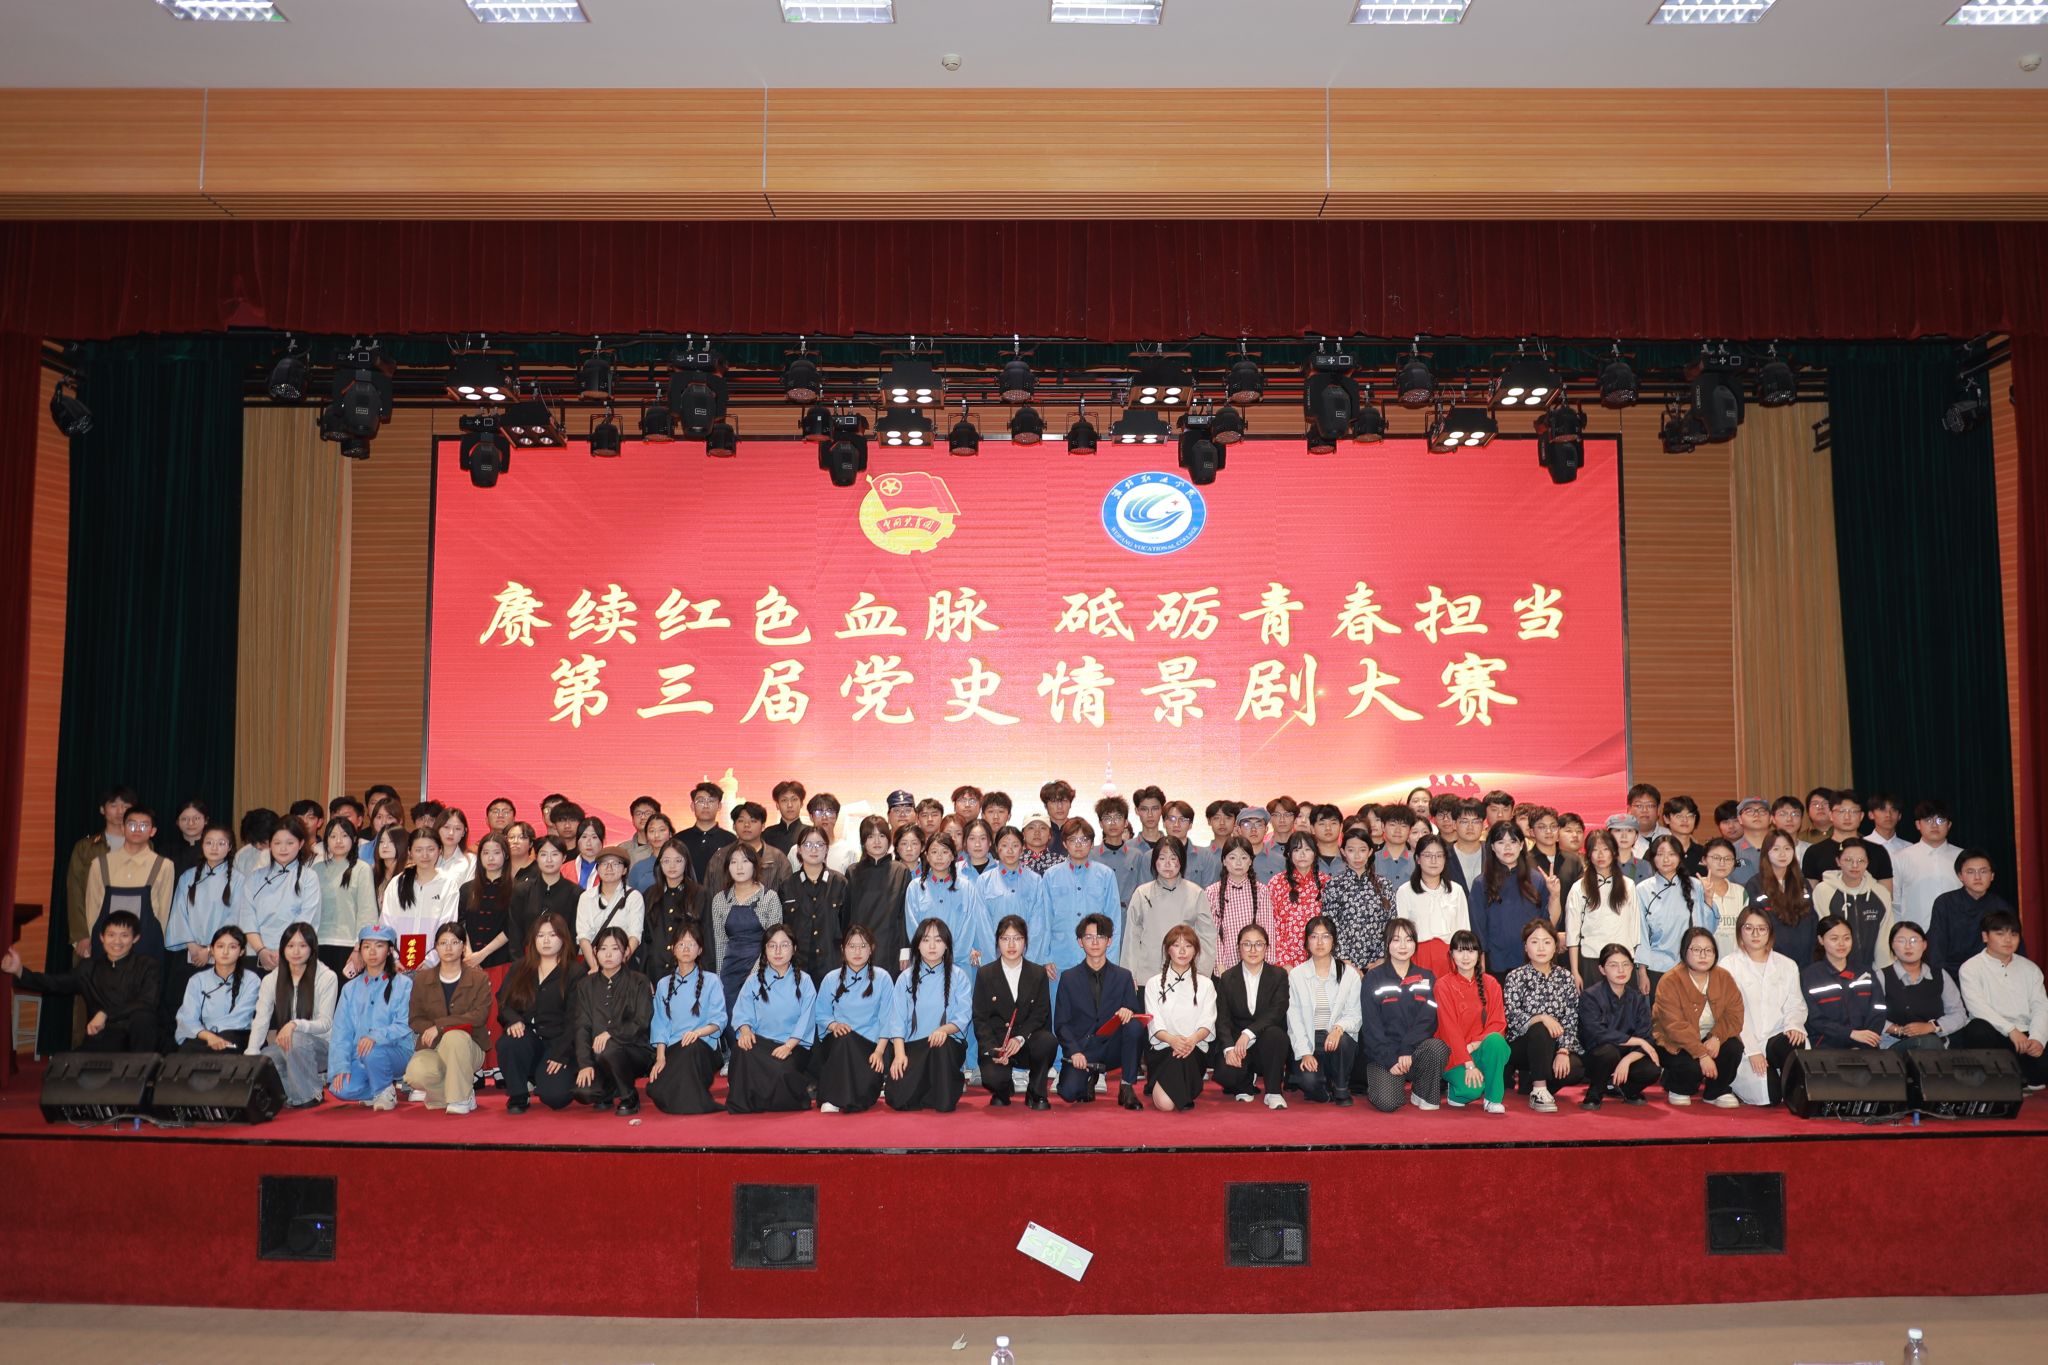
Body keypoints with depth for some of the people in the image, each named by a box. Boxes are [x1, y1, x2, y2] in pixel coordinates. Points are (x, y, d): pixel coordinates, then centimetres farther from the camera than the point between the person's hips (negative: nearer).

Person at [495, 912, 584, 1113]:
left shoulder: (575, 972, 0)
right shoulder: (520, 968, 14)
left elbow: (574, 1019, -5)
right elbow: (503, 1001, 10)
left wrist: (561, 1055, -13)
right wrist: (513, 1020, -13)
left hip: (558, 1043, -3)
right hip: (526, 1037, 3)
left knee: (554, 1096, -23)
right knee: (507, 1043, -33)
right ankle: (518, 1096, -8)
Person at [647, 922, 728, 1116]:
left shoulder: (710, 981, 8)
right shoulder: (664, 984, 18)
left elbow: (719, 1021, -1)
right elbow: (659, 1024, 9)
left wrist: (698, 1032, -22)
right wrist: (660, 1058, -6)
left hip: (702, 1047, -2)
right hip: (672, 1049, 2)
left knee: (691, 1048, -40)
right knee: (655, 1090, -28)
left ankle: (690, 1102, -28)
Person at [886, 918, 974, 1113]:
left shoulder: (959, 976, 6)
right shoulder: (907, 977, 10)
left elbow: (964, 1016, -4)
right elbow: (898, 1019, 1)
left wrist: (944, 1029, -26)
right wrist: (899, 1053, -14)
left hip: (948, 1045, -1)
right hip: (912, 1046, 1)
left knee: (941, 1045, -39)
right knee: (898, 1099, -22)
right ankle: (925, 1087, 10)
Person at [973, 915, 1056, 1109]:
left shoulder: (1039, 974, 6)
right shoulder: (985, 975, 4)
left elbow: (1040, 1013, -2)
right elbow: (980, 1019, -1)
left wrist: (1020, 1038, -20)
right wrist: (992, 1049, -19)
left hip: (1027, 1041, 1)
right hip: (995, 1043, -1)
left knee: (1048, 1041, -33)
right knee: (993, 1078, -31)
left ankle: (1036, 1093, -7)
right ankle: (1002, 1091, 11)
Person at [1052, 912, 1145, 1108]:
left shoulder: (1123, 977, 7)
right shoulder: (1069, 978, 6)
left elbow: (1135, 1015, 5)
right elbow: (1060, 1023, 2)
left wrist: (1128, 1012, -21)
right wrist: (1075, 1052, -15)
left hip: (1112, 1048, 1)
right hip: (1081, 1050, 0)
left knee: (1134, 1026, -29)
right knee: (1068, 1092, -27)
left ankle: (1127, 1088, -13)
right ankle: (1089, 1078, 13)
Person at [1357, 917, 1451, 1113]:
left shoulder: (1427, 978, 9)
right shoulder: (1373, 978, 2)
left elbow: (1428, 1019, -3)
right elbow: (1371, 1025, -3)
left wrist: (1407, 1051, -17)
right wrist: (1390, 1060, -14)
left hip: (1417, 1049, 2)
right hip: (1383, 1054, -2)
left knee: (1438, 1047, -32)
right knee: (1387, 1102, -26)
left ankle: (1423, 1095, -5)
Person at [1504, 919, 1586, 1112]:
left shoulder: (1566, 978, 6)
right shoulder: (1516, 977, -2)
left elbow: (1571, 1020, -1)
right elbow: (1510, 1016, -14)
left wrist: (1563, 1051, -15)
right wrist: (1541, 1018, -30)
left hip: (1555, 1046, 3)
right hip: (1520, 1045, -3)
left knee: (1575, 1070, -27)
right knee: (1540, 1030, -35)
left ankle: (1528, 1080, 3)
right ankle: (1539, 1090, -24)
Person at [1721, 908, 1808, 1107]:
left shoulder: (1787, 966, 16)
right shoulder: (1728, 965, 3)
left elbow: (1795, 1006, 10)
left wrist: (1794, 1026, -14)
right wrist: (1752, 1050, -14)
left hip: (1777, 1040, 2)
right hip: (1743, 1045, -2)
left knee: (1796, 1043, -35)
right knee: (1768, 1096, -23)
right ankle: (1732, 1083, 11)